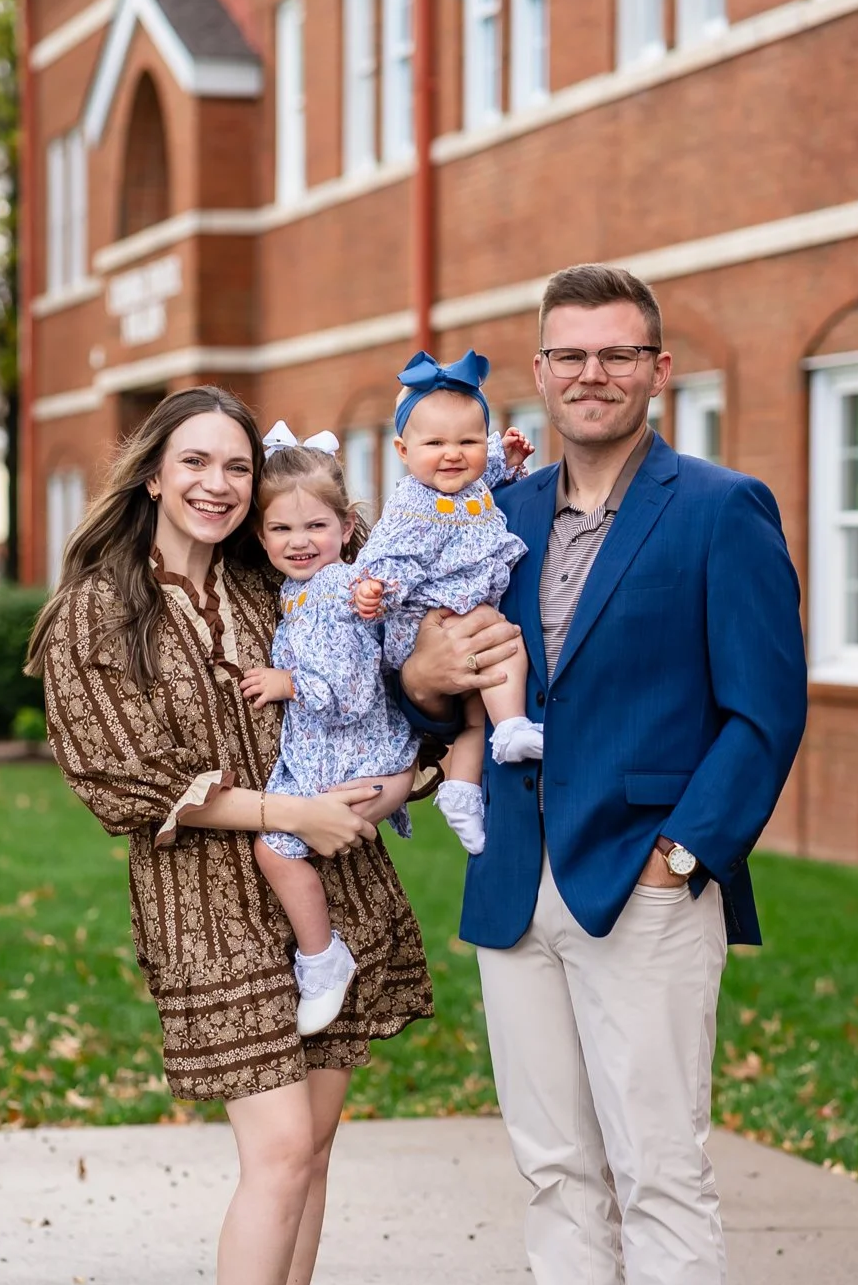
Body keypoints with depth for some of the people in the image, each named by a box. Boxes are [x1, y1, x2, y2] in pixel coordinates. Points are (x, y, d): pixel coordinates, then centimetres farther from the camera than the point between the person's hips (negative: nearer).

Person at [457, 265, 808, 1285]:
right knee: (557, 1170, 11)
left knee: (658, 1175, -4)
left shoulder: (724, 511, -4)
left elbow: (767, 710, -7)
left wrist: (681, 854, -13)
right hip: (515, 893, 6)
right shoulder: (505, 513, 13)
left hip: (646, 892, -5)